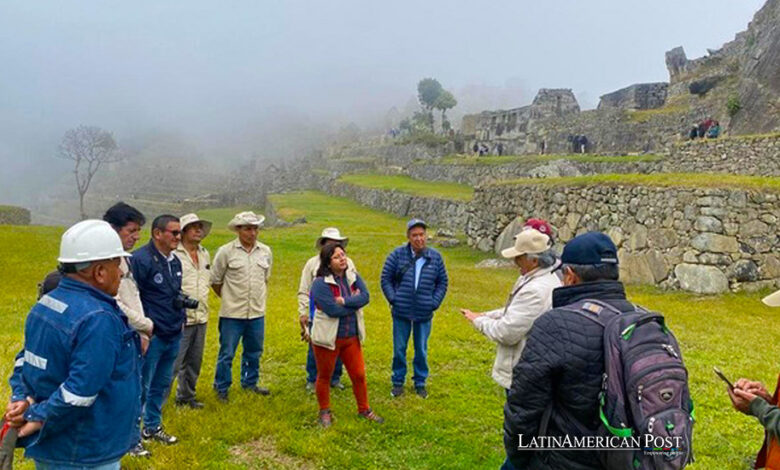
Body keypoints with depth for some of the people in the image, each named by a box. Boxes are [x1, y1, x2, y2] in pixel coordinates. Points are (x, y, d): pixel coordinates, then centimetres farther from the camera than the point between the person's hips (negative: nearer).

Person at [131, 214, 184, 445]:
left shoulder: (174, 261, 12)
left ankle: (152, 426, 34)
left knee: (162, 384, 19)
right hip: (152, 336, -8)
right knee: (142, 386, 2)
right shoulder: (141, 259, -16)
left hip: (173, 335, 8)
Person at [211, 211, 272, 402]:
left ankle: (250, 383, 34)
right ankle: (221, 388, 21)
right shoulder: (226, 252, -8)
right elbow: (215, 281, 2)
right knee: (227, 353, 5)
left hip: (257, 313, 4)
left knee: (254, 352, 16)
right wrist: (229, 298, 8)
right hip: (232, 314, -4)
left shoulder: (265, 251, 5)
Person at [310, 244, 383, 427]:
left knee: (359, 375, 12)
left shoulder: (353, 277, 1)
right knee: (325, 376, 13)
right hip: (328, 338, -5)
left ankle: (364, 409, 31)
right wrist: (354, 303, -15)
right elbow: (332, 310, -27)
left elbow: (365, 296, -15)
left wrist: (344, 301, -27)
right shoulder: (320, 283, -18)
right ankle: (324, 412, 33)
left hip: (352, 337, 5)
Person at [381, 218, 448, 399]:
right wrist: (393, 299, -5)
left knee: (421, 350, 14)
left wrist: (435, 302, -1)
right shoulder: (397, 255, -7)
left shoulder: (435, 257, -2)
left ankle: (420, 382, 30)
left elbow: (442, 282, 8)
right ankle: (398, 382, 28)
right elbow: (386, 278, 0)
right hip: (401, 313, -1)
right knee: (399, 350, 11)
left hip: (424, 315, 1)